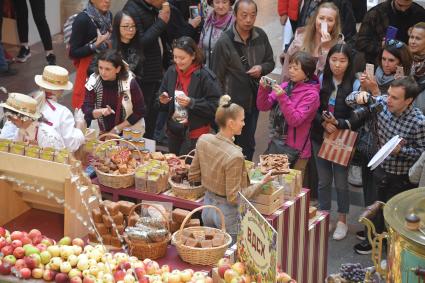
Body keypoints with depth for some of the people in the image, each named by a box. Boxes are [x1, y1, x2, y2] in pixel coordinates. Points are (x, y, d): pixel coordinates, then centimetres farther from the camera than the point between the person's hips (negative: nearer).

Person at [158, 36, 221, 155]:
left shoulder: (205, 76, -15)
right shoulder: (171, 72, 3)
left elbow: (215, 106, -17)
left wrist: (191, 103, -26)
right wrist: (163, 101, -6)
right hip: (174, 132, 6)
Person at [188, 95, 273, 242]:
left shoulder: (203, 140, -7)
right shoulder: (234, 156, -27)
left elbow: (193, 176, 5)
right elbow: (234, 198, -22)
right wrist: (261, 183, -16)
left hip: (208, 206, 7)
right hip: (228, 213, -7)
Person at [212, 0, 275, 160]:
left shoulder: (261, 36, -2)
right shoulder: (224, 42, -16)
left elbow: (270, 62, 12)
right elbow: (217, 77, -9)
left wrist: (261, 68, -12)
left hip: (253, 101, 5)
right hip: (232, 103, -5)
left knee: (248, 144, 18)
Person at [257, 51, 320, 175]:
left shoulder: (311, 94, -12)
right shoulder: (285, 86, 3)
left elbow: (295, 120, -21)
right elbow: (263, 107, 3)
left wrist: (282, 97, -28)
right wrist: (264, 89, -14)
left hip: (296, 151, -5)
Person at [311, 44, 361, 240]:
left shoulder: (355, 85, -12)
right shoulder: (321, 81, -2)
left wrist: (338, 124, -25)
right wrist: (324, 123, -17)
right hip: (320, 137, 3)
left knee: (341, 182, 6)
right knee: (324, 180, 14)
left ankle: (342, 221, 23)